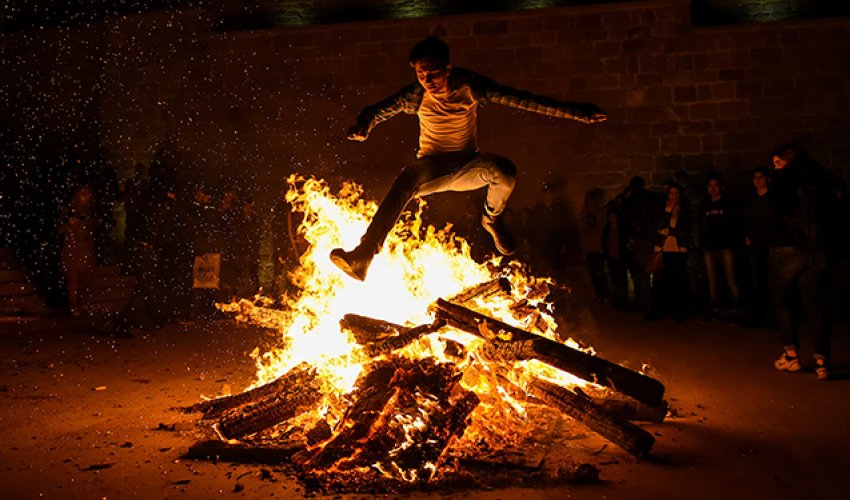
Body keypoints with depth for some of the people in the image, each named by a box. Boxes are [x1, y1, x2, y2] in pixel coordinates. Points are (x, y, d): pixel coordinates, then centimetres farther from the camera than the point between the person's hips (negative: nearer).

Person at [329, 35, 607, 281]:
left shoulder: (468, 86, -12)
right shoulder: (416, 95, -10)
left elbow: (517, 98, -17)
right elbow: (379, 110, -16)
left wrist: (574, 111, -23)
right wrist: (363, 125, -43)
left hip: (466, 166, 1)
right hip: (431, 169, -1)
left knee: (505, 171, -31)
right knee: (408, 177, -36)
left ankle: (492, 219, 4)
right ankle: (363, 257, -47)